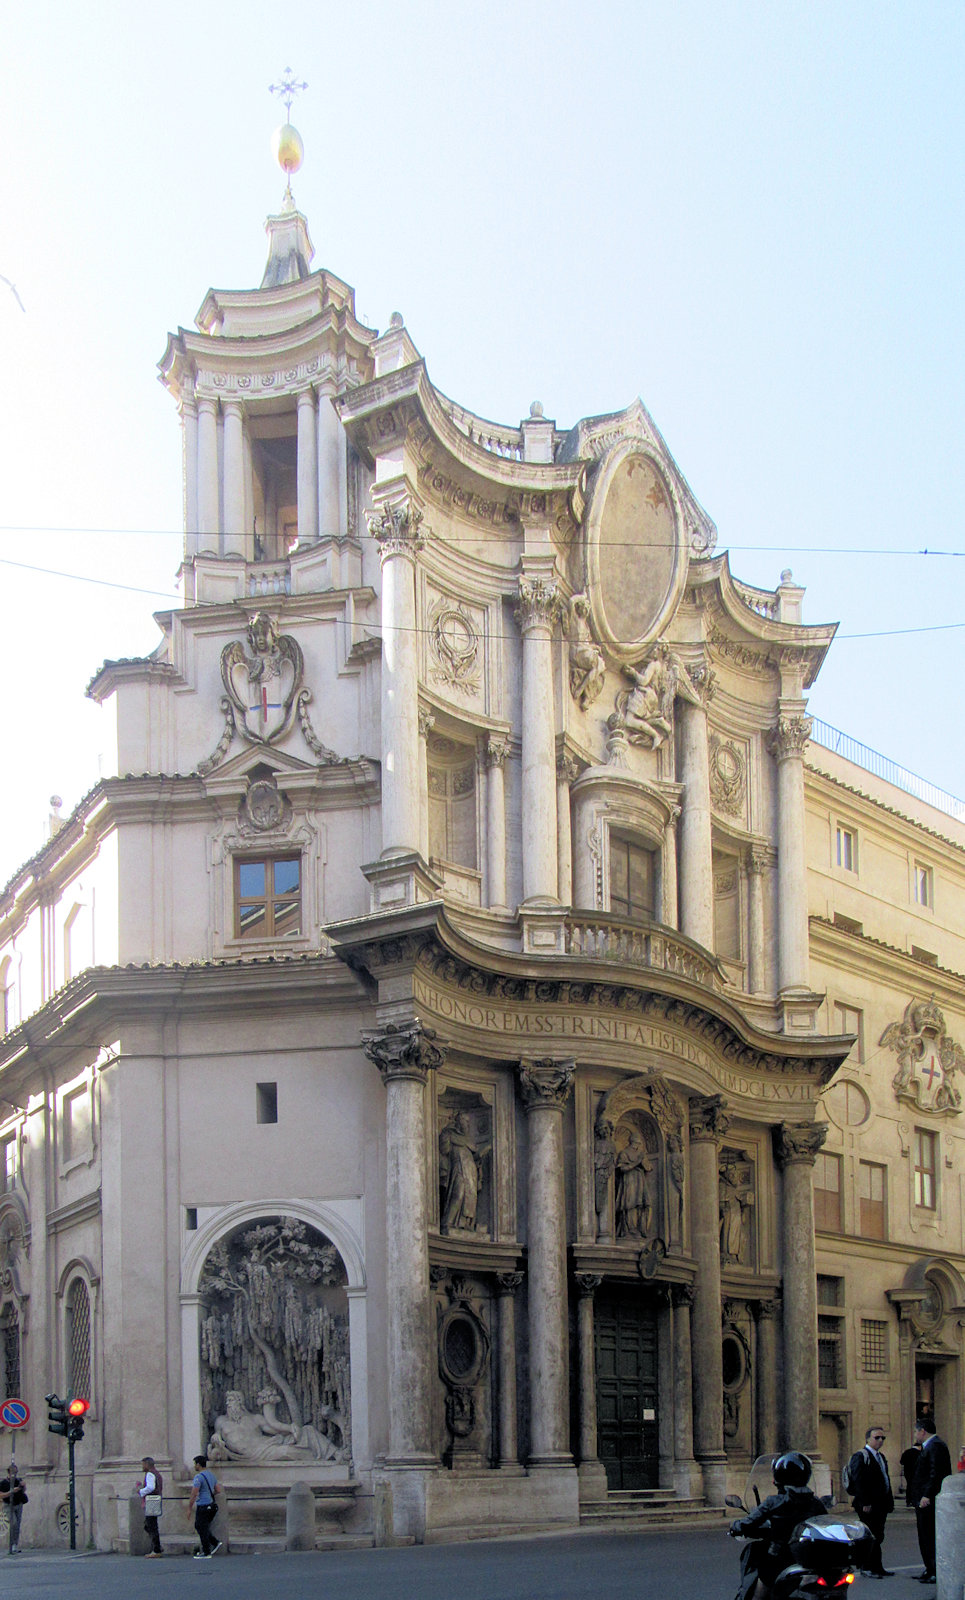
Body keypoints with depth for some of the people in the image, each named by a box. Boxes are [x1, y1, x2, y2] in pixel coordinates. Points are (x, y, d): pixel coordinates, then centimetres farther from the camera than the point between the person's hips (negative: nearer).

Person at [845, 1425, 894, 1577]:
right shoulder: (860, 1456, -9)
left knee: (878, 1536, 11)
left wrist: (889, 1501, 14)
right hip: (868, 1506, -9)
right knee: (872, 1536, -7)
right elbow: (858, 1481, -16)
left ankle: (876, 1568, 16)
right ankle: (869, 1568, -2)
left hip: (880, 1504, 9)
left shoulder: (880, 1457, 20)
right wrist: (864, 1503, -21)